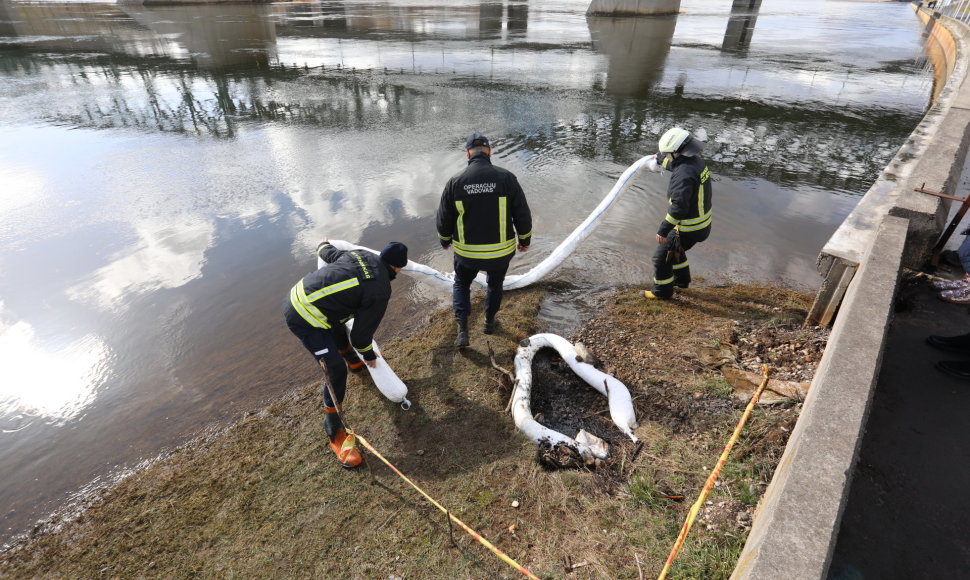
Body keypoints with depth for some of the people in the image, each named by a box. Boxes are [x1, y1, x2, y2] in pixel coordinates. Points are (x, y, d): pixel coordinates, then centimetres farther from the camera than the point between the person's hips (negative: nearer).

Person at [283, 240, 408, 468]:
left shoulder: (360, 254, 4)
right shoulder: (380, 292, -15)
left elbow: (330, 254, 25)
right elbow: (362, 333, -9)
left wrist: (324, 246, 49)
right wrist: (370, 355, 11)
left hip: (295, 295, 10)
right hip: (305, 319, -10)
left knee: (338, 329, 34)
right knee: (336, 370, -5)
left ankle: (354, 362, 63)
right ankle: (335, 434, 8)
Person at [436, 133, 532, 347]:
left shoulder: (455, 182, -10)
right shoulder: (506, 178, -12)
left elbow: (444, 219, -1)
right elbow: (522, 214, -6)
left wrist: (444, 241, 19)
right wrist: (525, 240, 11)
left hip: (467, 252, 0)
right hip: (501, 251, 0)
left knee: (461, 284, 26)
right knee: (495, 283, 29)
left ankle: (462, 331, 15)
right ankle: (489, 322, 44)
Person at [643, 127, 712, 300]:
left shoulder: (684, 175, -31)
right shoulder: (697, 161, 0)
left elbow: (678, 207, -35)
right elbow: (676, 164, 24)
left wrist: (663, 230, -31)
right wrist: (659, 159, 39)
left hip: (688, 228, -9)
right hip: (703, 221, 10)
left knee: (662, 257, 8)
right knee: (675, 248, 32)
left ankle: (662, 291, 26)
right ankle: (682, 279, 50)